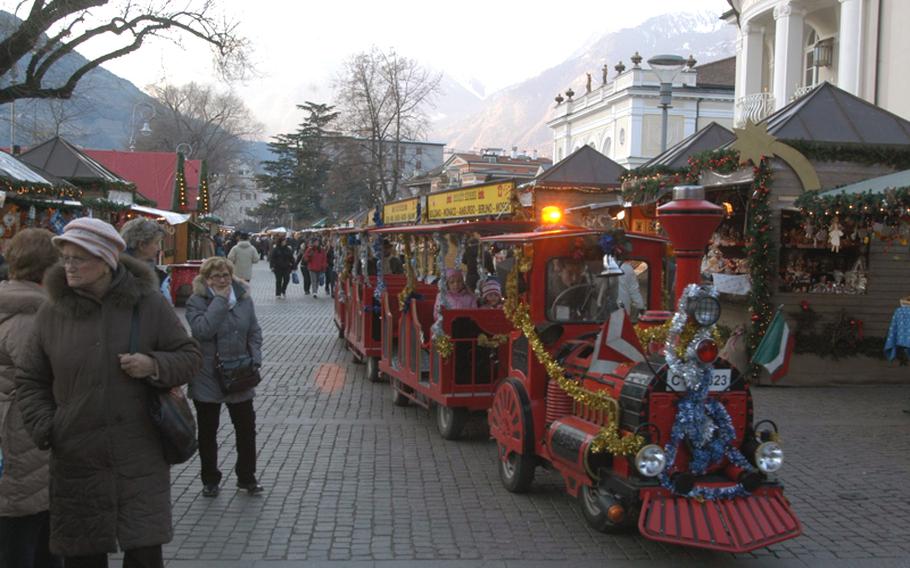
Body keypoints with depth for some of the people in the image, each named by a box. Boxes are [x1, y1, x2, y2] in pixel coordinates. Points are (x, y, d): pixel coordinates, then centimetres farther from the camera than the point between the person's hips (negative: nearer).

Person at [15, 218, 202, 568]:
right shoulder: (52, 312, 2)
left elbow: (190, 356, 5)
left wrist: (155, 366, -14)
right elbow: (29, 381, 11)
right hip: (76, 461, 2)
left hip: (141, 459, -1)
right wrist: (44, 430, -3)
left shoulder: (148, 303, -2)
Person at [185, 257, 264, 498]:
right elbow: (203, 329, -27)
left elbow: (254, 333, 9)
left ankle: (247, 477, 26)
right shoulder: (196, 301, -9)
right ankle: (210, 480, 26)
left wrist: (254, 360, -5)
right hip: (207, 379, -3)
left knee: (246, 429, 10)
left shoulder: (243, 298, 4)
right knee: (208, 432, 10)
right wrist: (220, 299, -22)